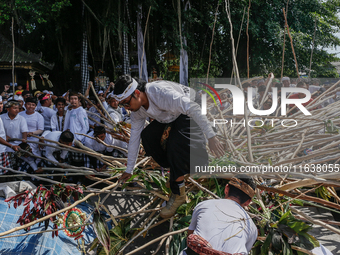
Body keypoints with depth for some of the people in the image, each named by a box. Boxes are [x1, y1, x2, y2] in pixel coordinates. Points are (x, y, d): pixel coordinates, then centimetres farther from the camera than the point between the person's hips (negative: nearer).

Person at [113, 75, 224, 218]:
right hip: (171, 115, 8)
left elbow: (193, 108, -39)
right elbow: (134, 138, 1)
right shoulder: (136, 109, -9)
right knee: (147, 135, -7)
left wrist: (211, 137, -44)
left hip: (189, 115, -8)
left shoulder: (160, 92, -36)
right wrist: (129, 170, 7)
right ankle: (175, 169, 9)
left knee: (175, 144, -27)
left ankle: (178, 194, -14)